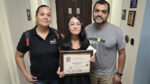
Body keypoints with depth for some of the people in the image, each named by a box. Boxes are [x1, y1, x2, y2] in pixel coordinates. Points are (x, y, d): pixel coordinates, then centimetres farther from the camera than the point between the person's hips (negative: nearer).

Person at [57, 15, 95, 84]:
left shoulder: (86, 42, -5)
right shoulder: (63, 43, -11)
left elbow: (89, 61, 6)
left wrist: (92, 60, -14)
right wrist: (60, 71, -18)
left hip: (83, 78, 2)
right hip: (67, 78, -1)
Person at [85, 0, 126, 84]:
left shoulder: (117, 31, -17)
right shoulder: (86, 30, -9)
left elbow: (122, 54, -8)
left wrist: (119, 74, -5)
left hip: (108, 74, -2)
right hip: (90, 72, 2)